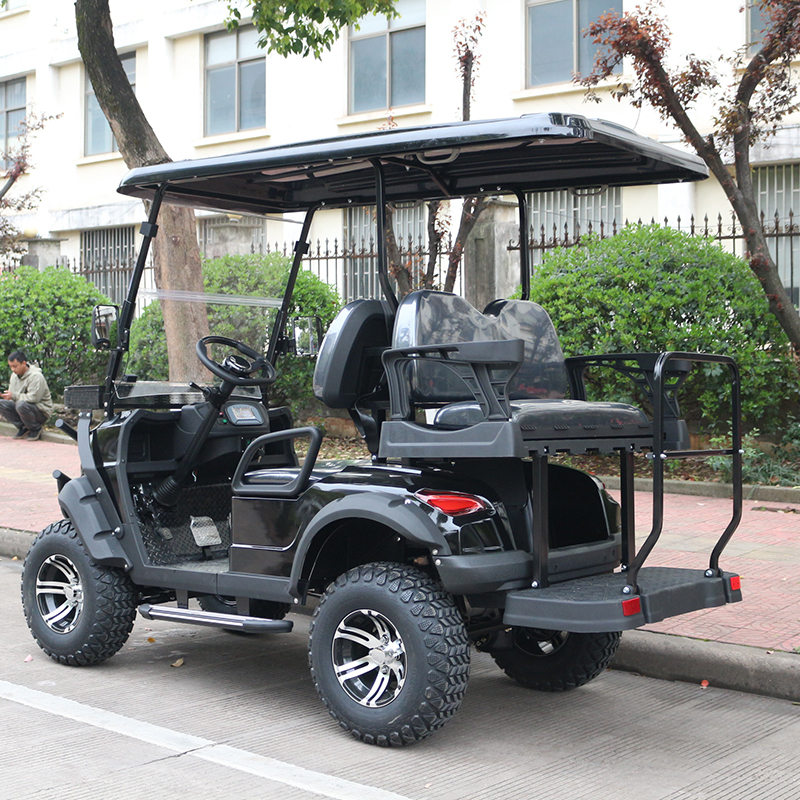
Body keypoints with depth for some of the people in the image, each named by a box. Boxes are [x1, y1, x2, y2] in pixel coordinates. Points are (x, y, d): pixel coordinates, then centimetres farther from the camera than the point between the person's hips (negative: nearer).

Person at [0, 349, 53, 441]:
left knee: (21, 405, -37)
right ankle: (23, 428, -3)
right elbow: (12, 395, 14)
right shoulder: (14, 375, 9)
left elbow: (33, 398, -26)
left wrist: (14, 395, -21)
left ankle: (36, 429, -12)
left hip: (42, 412, -7)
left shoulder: (36, 376, -17)